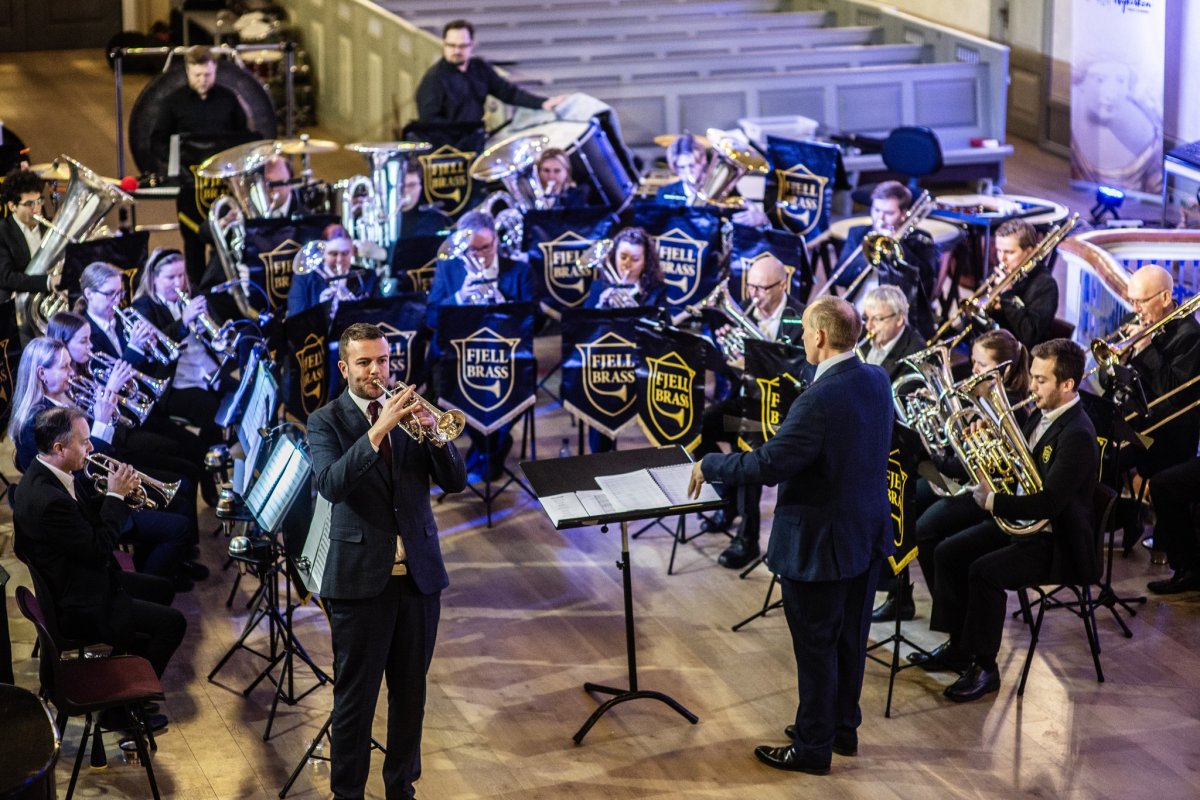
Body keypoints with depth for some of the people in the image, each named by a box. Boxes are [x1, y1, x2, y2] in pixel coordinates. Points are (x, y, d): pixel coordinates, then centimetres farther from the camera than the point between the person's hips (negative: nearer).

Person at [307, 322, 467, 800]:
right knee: (354, 697, 2)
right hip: (360, 577, -4)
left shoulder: (411, 411, 7)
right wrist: (378, 431, -30)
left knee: (411, 692, 12)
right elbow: (331, 484, -21)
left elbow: (456, 482, 0)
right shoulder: (326, 421, -3)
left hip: (420, 574, 4)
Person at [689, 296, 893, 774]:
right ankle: (843, 728, 36)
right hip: (868, 536, 8)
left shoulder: (820, 401, -29)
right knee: (850, 639, 21)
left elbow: (768, 465, -27)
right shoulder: (877, 381, -2)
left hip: (820, 546, -8)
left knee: (816, 648, 6)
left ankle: (813, 748, 18)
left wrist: (709, 466, -12)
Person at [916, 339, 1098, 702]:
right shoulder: (1042, 414, 5)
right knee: (948, 553, 5)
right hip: (1016, 521, 10)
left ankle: (985, 667, -13)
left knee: (984, 572, -27)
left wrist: (993, 501, -23)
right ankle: (959, 647, 15)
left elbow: (1049, 503, -30)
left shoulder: (1077, 435, -24)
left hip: (1054, 541, -10)